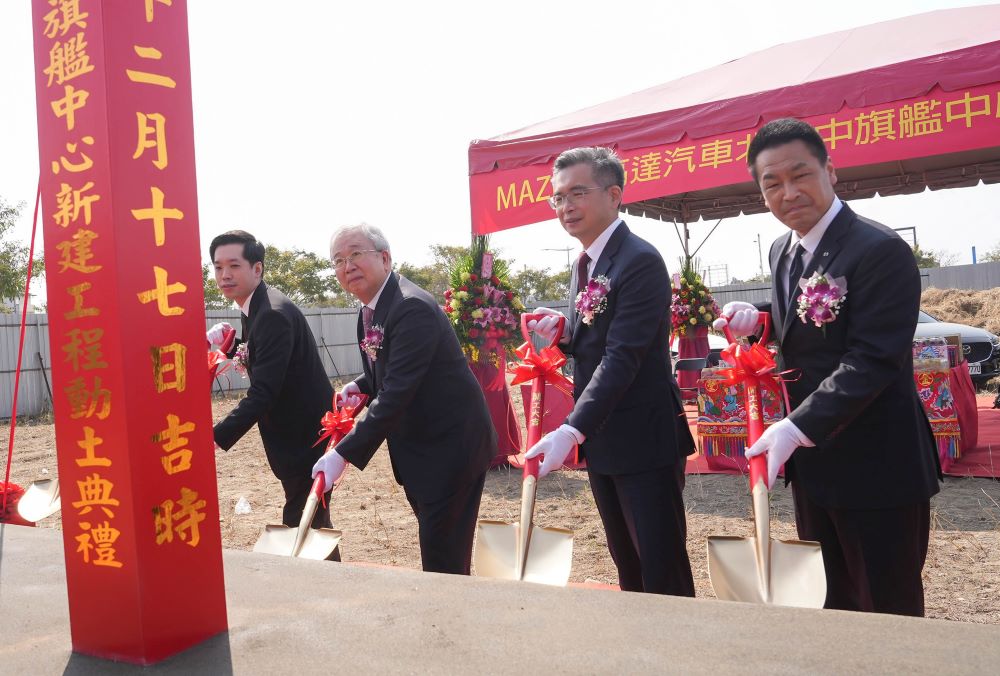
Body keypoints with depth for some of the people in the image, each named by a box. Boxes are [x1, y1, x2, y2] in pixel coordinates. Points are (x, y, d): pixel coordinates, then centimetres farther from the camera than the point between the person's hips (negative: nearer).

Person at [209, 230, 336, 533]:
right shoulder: (257, 309, 7)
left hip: (306, 438, -10)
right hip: (301, 435, 10)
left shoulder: (274, 314, -23)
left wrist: (216, 438, -35)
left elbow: (262, 393, -29)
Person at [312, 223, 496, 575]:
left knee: (443, 557, -2)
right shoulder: (370, 310, 5)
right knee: (434, 545, 20)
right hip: (417, 447, 9)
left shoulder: (413, 308, -25)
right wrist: (362, 385, -1)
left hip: (451, 444, -9)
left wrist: (344, 454, -28)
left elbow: (397, 392, -29)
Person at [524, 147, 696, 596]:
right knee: (627, 564, 19)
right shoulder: (587, 264, 11)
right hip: (601, 440, 9)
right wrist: (562, 333, -4)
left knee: (663, 568, 2)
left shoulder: (640, 262, -17)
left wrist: (571, 430, -30)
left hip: (645, 440, -8)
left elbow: (622, 356, -24)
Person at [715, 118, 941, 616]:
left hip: (876, 467, -8)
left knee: (888, 610, 8)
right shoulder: (783, 251, 8)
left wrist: (796, 428, -28)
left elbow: (871, 362, -23)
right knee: (828, 604, 20)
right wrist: (758, 319, -2)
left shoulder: (880, 251, -18)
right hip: (812, 462, 8)